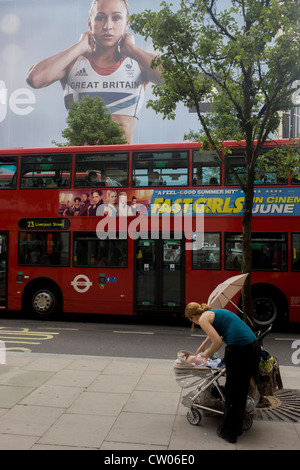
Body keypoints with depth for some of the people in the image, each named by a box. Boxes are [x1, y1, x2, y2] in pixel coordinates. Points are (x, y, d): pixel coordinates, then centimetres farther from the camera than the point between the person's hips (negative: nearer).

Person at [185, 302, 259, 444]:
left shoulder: (203, 318, -1)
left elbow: (218, 342, -10)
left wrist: (207, 355, 7)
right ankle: (237, 428, 32)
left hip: (238, 348, -9)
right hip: (253, 343, 9)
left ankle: (228, 432, 18)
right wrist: (202, 346, 55)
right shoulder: (215, 312, 25)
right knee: (242, 391, 19)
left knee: (232, 392, 6)